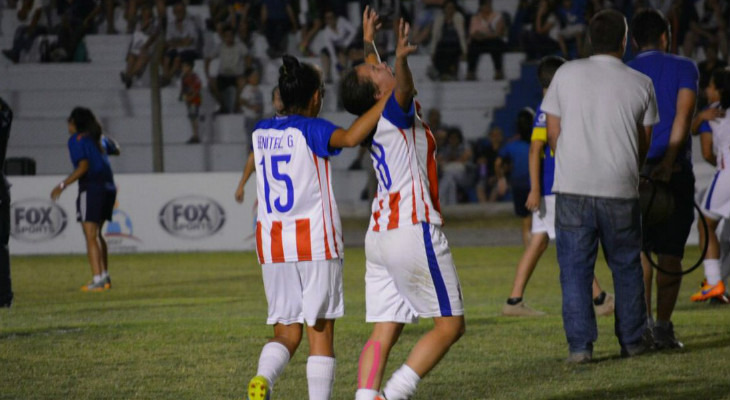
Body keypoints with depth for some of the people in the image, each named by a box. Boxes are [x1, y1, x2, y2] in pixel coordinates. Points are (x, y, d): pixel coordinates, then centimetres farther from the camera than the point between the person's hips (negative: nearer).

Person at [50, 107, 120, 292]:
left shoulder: (76, 140, -6)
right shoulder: (99, 138, 15)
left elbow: (83, 167, -16)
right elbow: (116, 150, 34)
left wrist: (62, 185, -15)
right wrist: (111, 142, 55)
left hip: (91, 188, -8)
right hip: (108, 188, 8)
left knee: (91, 237, -9)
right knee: (97, 234, 18)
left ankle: (98, 279, -17)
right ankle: (105, 276, 19)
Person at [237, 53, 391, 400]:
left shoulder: (261, 132, 8)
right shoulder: (311, 129, -9)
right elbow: (350, 137, -29)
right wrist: (387, 98, -24)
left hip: (272, 242, 5)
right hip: (316, 242, -5)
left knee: (286, 330, 7)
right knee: (321, 332, 3)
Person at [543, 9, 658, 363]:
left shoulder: (566, 74, 2)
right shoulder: (640, 84, 2)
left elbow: (552, 133, 6)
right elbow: (644, 144, 10)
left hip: (572, 187, 0)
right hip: (621, 188, 0)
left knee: (575, 268, 3)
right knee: (626, 266, 15)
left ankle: (580, 344, -4)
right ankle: (632, 340, 20)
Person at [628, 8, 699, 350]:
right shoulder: (684, 68, 2)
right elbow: (683, 116, -12)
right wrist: (668, 164, -18)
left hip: (635, 172, 2)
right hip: (674, 172, -2)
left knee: (640, 251, 10)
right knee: (670, 254, 2)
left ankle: (642, 322, -1)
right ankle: (663, 326, -2)